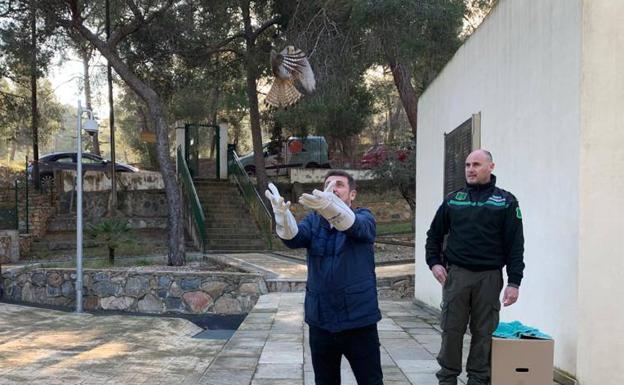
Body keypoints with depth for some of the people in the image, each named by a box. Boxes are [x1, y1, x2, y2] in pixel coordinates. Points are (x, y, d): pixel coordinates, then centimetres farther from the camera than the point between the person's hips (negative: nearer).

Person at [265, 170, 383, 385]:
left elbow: (355, 226, -27)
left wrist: (329, 206, -50)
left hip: (359, 320, -3)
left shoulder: (364, 218, -2)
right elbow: (294, 238, -14)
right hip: (321, 321, 3)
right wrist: (282, 214, -38)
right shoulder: (314, 221, 7)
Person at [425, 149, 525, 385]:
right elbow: (434, 234, 18)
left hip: (489, 277, -1)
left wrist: (514, 282, -7)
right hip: (456, 274, 2)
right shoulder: (453, 200, 9)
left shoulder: (505, 201, 2)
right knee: (451, 330, 4)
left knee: (483, 332, 5)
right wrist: (434, 262, 4)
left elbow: (515, 245, -1)